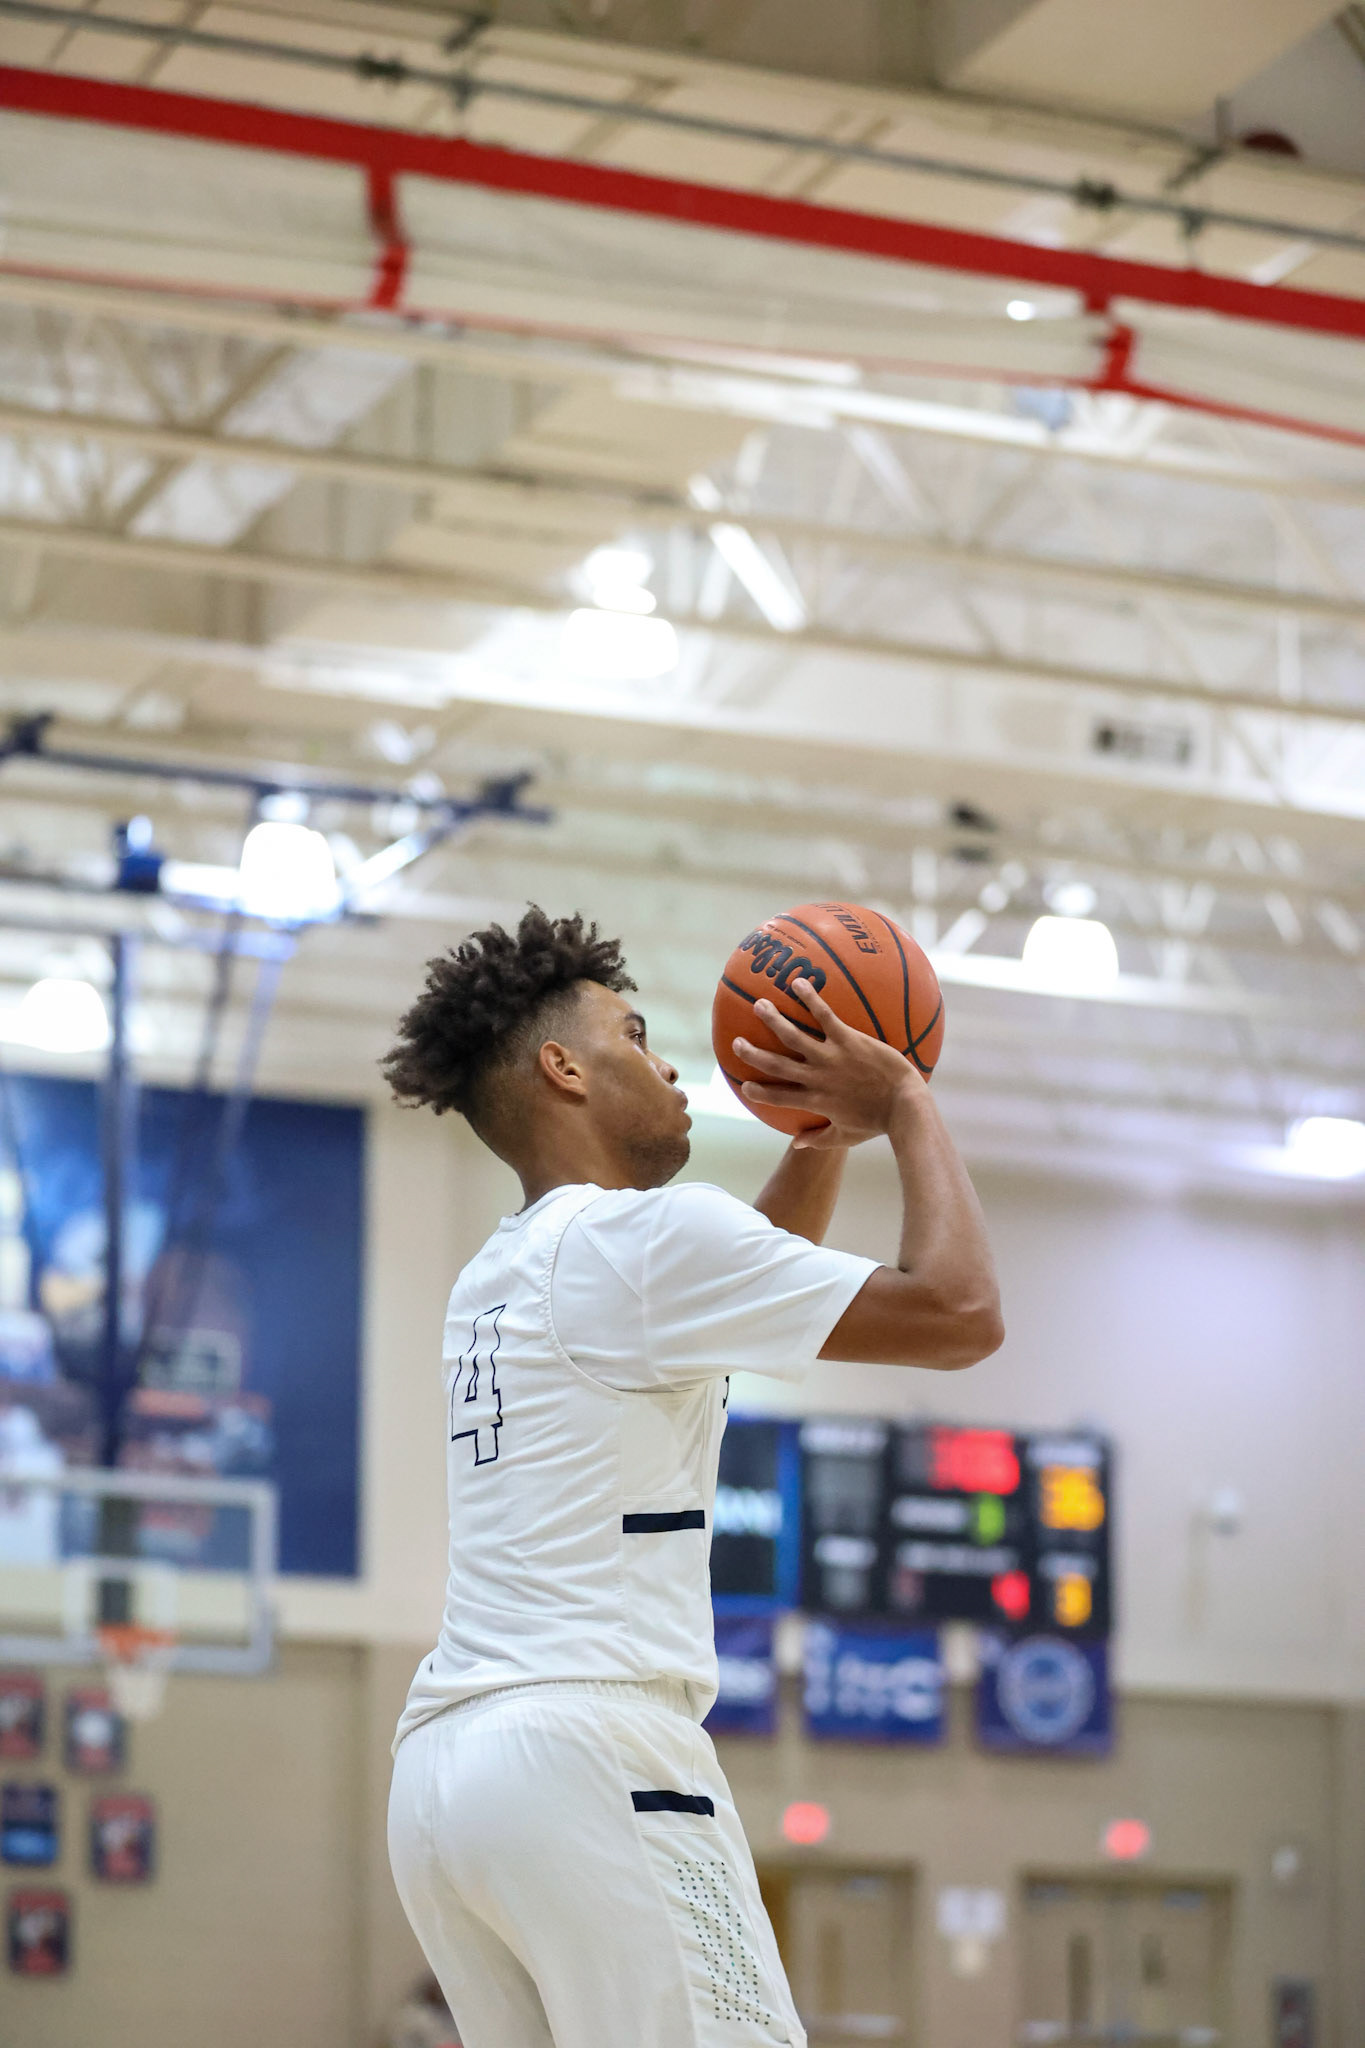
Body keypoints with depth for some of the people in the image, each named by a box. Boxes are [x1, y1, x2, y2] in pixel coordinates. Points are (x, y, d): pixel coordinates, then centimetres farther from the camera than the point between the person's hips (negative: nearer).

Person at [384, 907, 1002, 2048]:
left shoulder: (496, 1279, 23)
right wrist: (904, 1105, 7)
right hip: (590, 1756, -9)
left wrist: (826, 1137, 32)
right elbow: (958, 1313, -5)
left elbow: (741, 1298, 41)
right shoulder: (643, 1233, -4)